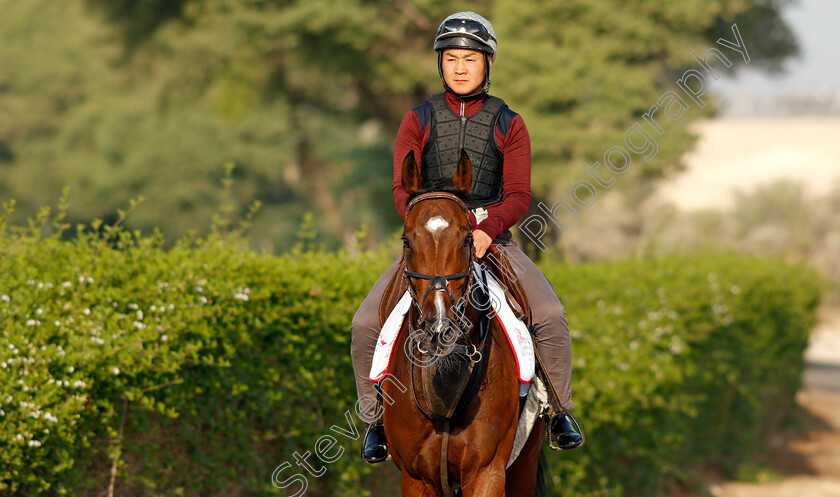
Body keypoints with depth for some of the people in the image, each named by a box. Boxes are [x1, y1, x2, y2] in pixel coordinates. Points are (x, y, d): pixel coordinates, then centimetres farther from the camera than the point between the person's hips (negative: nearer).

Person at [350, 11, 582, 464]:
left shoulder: (508, 125, 4)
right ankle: (375, 418, 5)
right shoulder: (418, 121, 6)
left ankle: (560, 411, 0)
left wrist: (487, 228, -25)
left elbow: (518, 196, -5)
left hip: (491, 237, -1)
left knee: (551, 316, -22)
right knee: (365, 325, -16)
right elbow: (403, 189, -4)